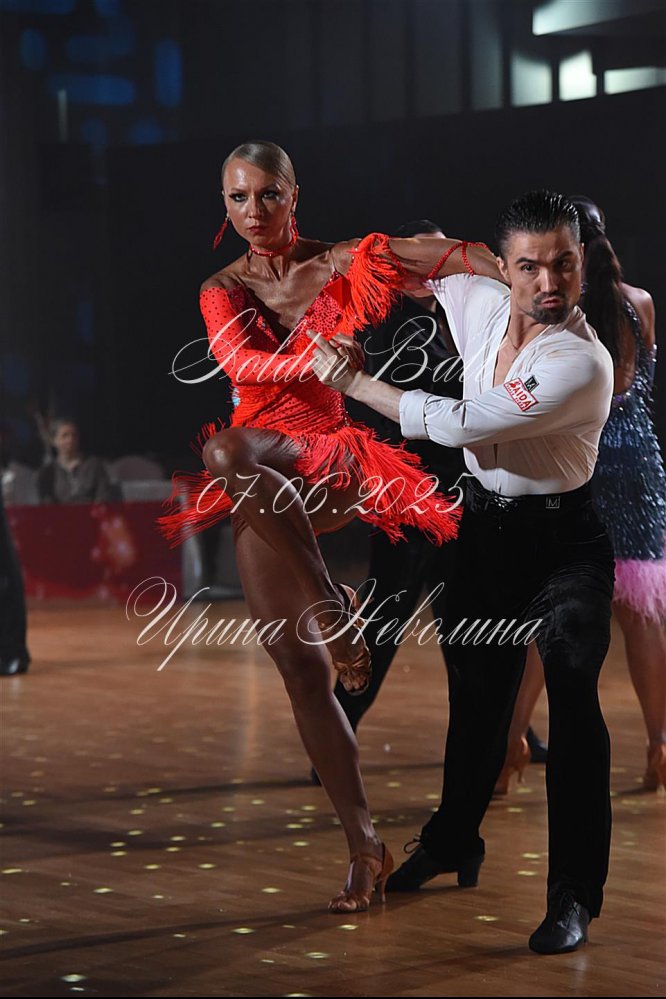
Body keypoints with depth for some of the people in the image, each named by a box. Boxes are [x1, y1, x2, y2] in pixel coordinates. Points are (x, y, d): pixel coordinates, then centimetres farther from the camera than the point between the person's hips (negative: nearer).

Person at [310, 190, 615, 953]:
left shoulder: (581, 363, -26)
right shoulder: (479, 303, -6)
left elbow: (455, 424, -27)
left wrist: (351, 383, -18)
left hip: (564, 540, -6)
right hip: (485, 528, 6)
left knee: (572, 699, -16)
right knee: (475, 692, 20)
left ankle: (575, 896, -13)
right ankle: (453, 845, 40)